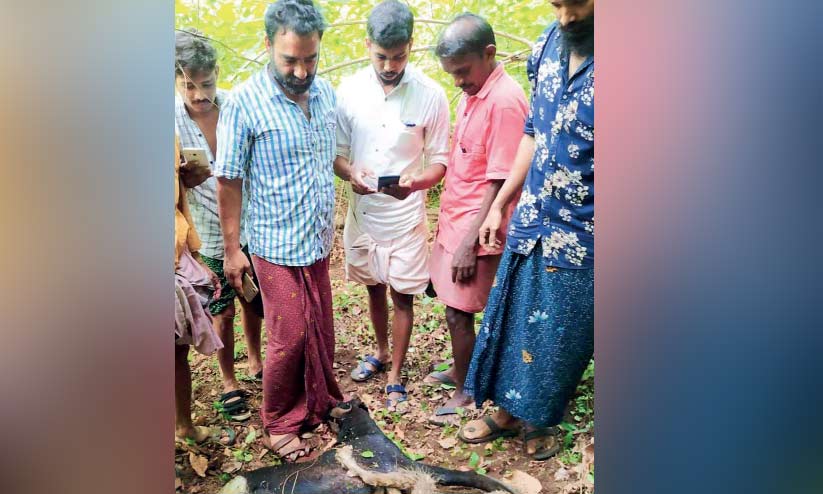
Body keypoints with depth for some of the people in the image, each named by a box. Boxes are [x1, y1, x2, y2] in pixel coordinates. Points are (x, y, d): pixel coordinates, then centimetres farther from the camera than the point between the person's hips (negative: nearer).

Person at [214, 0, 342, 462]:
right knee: (289, 339, 2)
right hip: (277, 247, -5)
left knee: (321, 331, 16)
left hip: (319, 241, 5)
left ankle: (321, 402, 38)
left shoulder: (326, 92, 1)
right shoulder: (244, 102, -15)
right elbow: (229, 180, -10)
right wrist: (232, 249, -8)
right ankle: (280, 423, 24)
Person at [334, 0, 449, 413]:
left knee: (402, 296, 8)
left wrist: (413, 185, -28)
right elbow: (336, 153, -1)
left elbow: (439, 161, -7)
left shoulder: (431, 95, -13)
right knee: (374, 288, 20)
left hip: (405, 215, -2)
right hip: (362, 212, 3)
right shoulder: (349, 90, -7)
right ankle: (382, 352, 45)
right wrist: (351, 174, -24)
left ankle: (395, 378, 26)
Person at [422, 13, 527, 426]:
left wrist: (470, 243, -20)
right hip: (453, 220, 8)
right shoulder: (472, 94, 7)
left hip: (475, 229, -8)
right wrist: (445, 220, 15)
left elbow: (499, 183, -21)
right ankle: (459, 370, 40)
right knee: (454, 306, 20)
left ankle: (466, 392, 22)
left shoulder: (505, 101, -20)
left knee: (459, 313, 2)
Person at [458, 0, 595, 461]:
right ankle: (507, 411, 38)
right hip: (531, 221, 5)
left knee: (560, 336, 12)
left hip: (580, 236, -5)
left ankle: (542, 419, 37)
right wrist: (500, 206, 13)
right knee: (509, 320, 16)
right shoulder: (547, 47, 1)